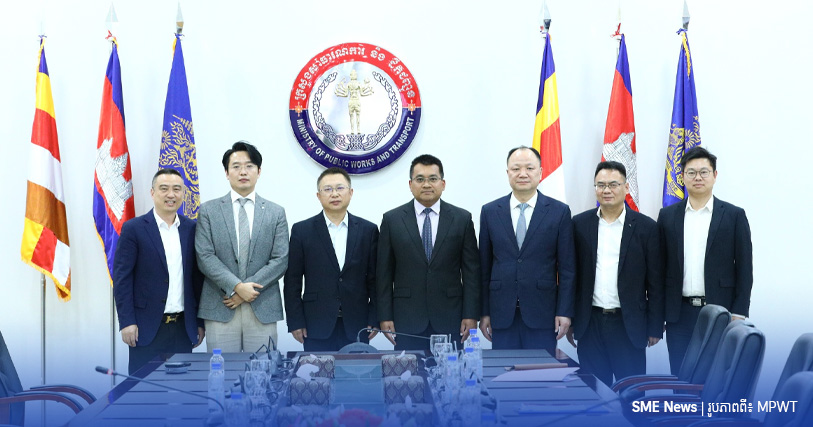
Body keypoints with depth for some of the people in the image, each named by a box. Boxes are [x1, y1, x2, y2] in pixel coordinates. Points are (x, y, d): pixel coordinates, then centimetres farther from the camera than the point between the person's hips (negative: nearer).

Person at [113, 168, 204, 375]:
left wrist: (200, 322, 8)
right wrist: (127, 322, -10)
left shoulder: (191, 229, 7)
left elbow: (198, 278, 9)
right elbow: (121, 278, -5)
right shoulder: (133, 228, -3)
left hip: (183, 327, 3)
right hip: (147, 327, -3)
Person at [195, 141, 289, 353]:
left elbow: (281, 260, 1)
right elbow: (205, 257, -2)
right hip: (220, 309, 0)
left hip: (263, 309, 1)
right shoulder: (208, 210, 7)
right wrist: (236, 286, -13)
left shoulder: (276, 212, 8)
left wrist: (247, 290, -9)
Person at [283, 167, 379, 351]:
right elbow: (292, 280, 2)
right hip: (317, 327, -1)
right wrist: (295, 322, -2)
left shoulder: (368, 230, 5)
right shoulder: (302, 230, 2)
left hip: (356, 327, 1)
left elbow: (374, 279, 6)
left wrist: (374, 320, 1)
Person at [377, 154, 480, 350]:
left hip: (449, 319, 0)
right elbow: (384, 273, 4)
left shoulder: (462, 218, 4)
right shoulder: (392, 220, 4)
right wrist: (385, 317, -1)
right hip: (407, 320, 0)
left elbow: (471, 270, 3)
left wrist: (471, 315, -3)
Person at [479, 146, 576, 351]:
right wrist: (484, 312, 4)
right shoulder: (490, 211, 5)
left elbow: (567, 268, 1)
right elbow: (484, 267, 7)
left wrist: (564, 311, -5)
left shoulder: (559, 211, 1)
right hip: (501, 314, 1)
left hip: (542, 313, -1)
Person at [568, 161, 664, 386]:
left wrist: (655, 327, -2)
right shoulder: (579, 224, 3)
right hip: (590, 323, 2)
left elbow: (655, 281, 0)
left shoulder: (646, 227, -1)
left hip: (629, 324, -1)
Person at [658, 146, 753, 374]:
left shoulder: (734, 215, 1)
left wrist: (738, 314, -6)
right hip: (679, 313, 2)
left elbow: (744, 269, 0)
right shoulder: (667, 216, 7)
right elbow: (660, 266, 7)